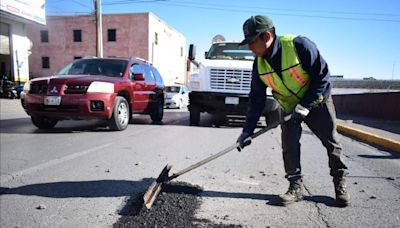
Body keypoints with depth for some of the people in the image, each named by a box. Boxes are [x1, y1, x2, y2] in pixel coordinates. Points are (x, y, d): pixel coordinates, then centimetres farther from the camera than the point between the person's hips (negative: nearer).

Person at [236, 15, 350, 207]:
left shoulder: (299, 45, -29)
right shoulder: (259, 64, -13)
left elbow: (323, 77, -22)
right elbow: (256, 99, -8)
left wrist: (304, 106, -27)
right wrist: (247, 131, -13)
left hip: (317, 101, -3)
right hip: (289, 107, 4)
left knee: (331, 143, 7)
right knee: (289, 146, -5)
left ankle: (340, 182, 29)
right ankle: (296, 186, 11)